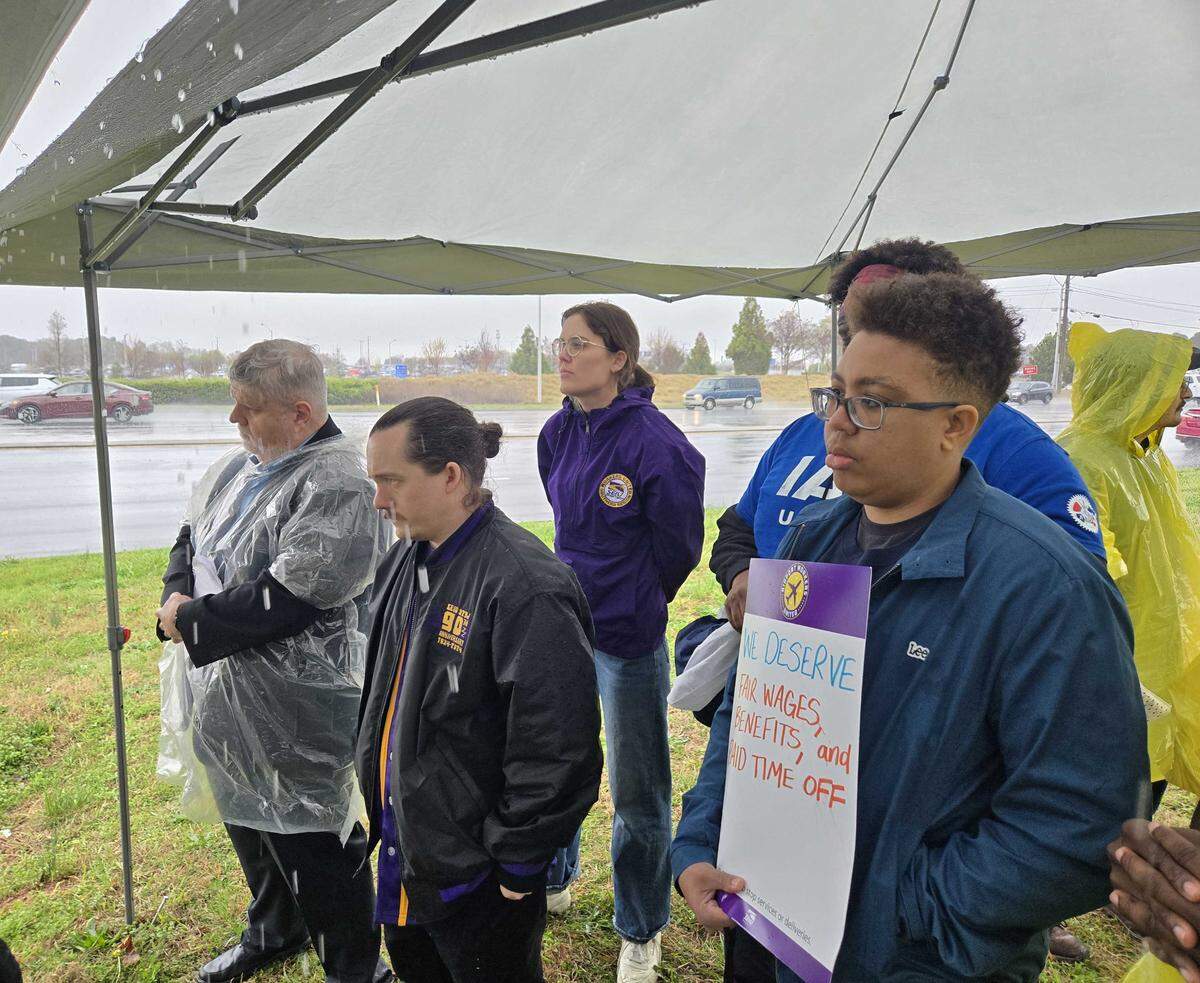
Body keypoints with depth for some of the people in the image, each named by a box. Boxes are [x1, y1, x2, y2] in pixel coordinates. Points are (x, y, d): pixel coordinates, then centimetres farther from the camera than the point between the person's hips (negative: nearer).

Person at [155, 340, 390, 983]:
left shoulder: (337, 486, -23)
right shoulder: (241, 465, 6)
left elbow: (286, 598, -29)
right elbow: (191, 537, 15)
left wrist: (190, 620, -17)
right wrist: (178, 602, -5)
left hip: (295, 709, -9)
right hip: (227, 692, 9)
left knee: (312, 843, 6)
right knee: (249, 818, 26)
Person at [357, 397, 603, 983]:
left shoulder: (525, 586, -29)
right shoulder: (405, 559, 0)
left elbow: (554, 747, -26)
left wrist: (519, 867, -17)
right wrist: (379, 798, 16)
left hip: (475, 869, -8)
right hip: (403, 843, 8)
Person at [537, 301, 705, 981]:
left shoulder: (655, 441, -19)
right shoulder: (558, 434, 2)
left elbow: (678, 544, -8)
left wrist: (633, 604, 5)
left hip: (628, 639, -7)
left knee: (638, 794, 10)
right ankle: (554, 881, 50)